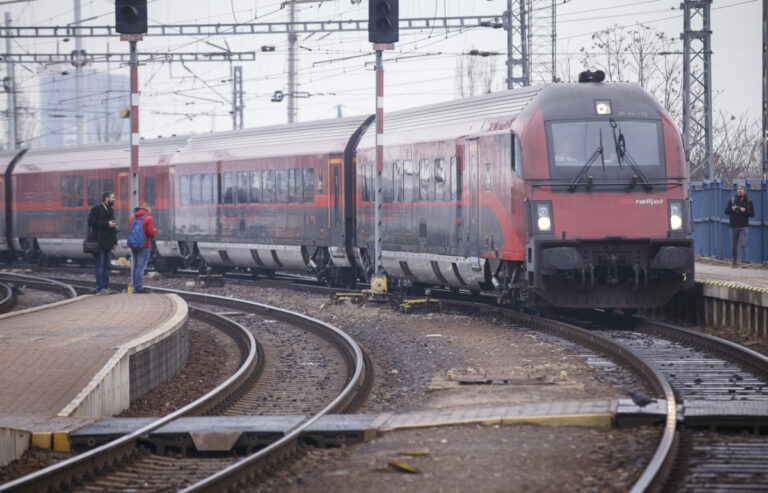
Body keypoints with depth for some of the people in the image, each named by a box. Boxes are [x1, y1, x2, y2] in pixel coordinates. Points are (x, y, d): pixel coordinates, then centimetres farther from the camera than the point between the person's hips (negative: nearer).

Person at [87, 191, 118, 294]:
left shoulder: (110, 210, 19)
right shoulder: (97, 209, -7)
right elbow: (91, 221, -17)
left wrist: (115, 242, 16)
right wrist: (107, 224, -18)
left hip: (108, 243, 8)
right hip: (99, 242, -8)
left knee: (107, 266, 9)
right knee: (99, 265, -7)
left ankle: (105, 287, 13)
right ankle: (100, 288, -7)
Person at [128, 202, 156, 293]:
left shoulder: (133, 217, 10)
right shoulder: (148, 218, -11)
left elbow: (129, 230, 13)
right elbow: (151, 232, -15)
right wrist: (155, 230, 5)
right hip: (144, 246, -7)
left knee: (135, 266, 13)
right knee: (141, 267, -6)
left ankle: (135, 286, 15)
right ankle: (138, 287, -8)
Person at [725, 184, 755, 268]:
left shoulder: (748, 201, 4)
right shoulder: (732, 200, 7)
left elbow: (752, 214, 2)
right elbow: (726, 211, 6)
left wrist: (745, 211, -15)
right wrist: (732, 209, -14)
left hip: (743, 226, -2)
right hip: (734, 226, 2)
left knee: (743, 244, -13)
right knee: (733, 245, 7)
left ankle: (744, 262, -12)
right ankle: (735, 261, 24)